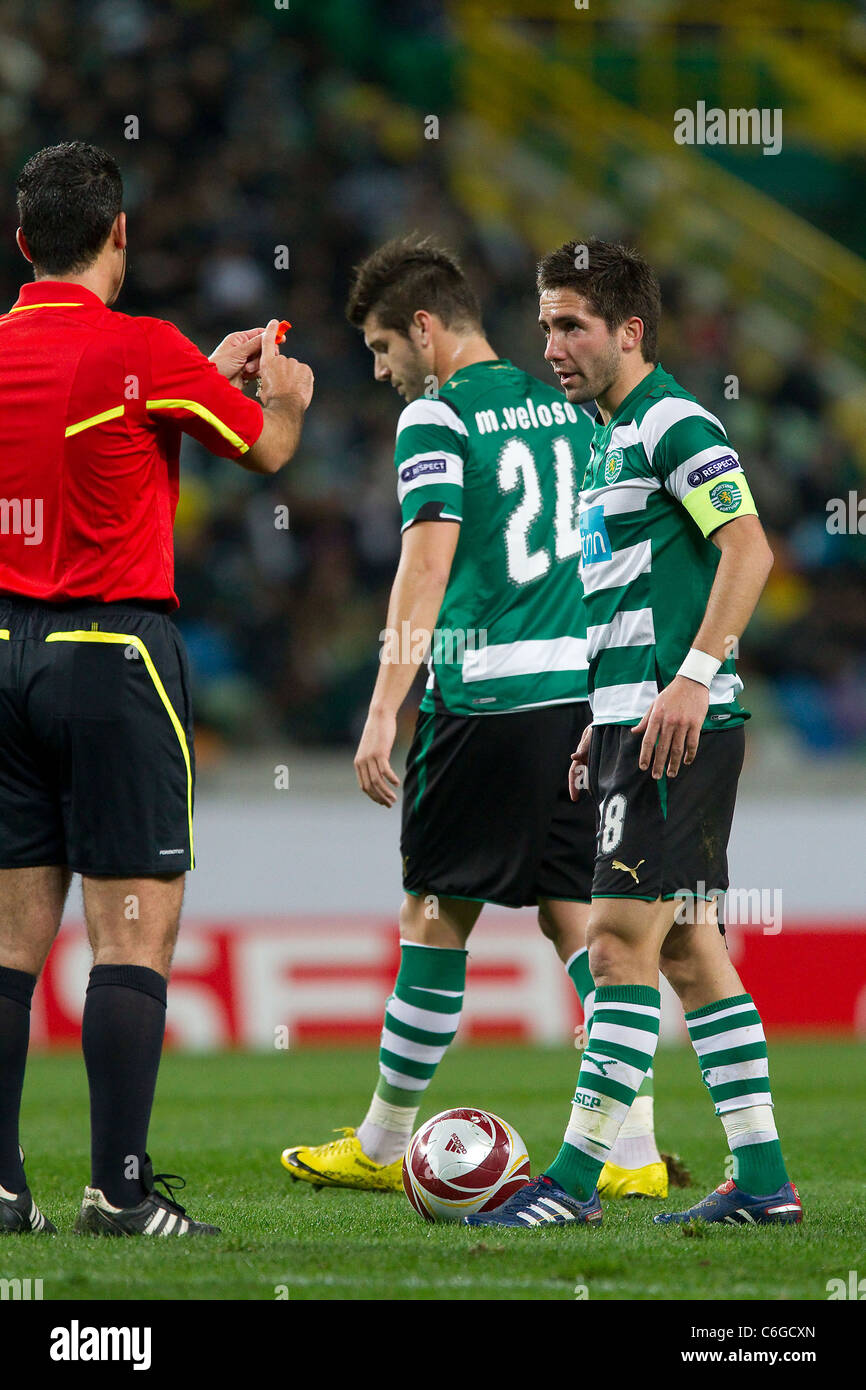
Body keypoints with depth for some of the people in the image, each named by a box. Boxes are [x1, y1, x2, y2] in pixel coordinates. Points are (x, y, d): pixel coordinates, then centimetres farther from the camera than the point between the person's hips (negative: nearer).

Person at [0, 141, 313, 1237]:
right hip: (112, 657, -6)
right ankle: (119, 1189, -8)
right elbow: (267, 448, 4)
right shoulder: (141, 350, -11)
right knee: (136, 931, -4)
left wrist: (213, 374, 32)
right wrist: (284, 393, 26)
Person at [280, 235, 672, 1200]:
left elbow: (426, 566, -14)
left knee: (434, 918, 3)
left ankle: (383, 1146, 11)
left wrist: (384, 710, -16)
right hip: (585, 691, 7)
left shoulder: (437, 416, -5)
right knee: (578, 913, 6)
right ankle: (634, 1151, -3)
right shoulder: (564, 407, 16)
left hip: (485, 696, -6)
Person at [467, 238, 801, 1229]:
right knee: (686, 950, 9)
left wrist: (690, 679, -24)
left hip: (679, 722, -10)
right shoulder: (611, 438, 21)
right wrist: (605, 719, 23)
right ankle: (763, 1182, 11)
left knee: (623, 940, -10)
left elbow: (748, 549, -19)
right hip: (637, 720, 10)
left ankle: (575, 1181, -11)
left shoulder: (672, 423, -9)